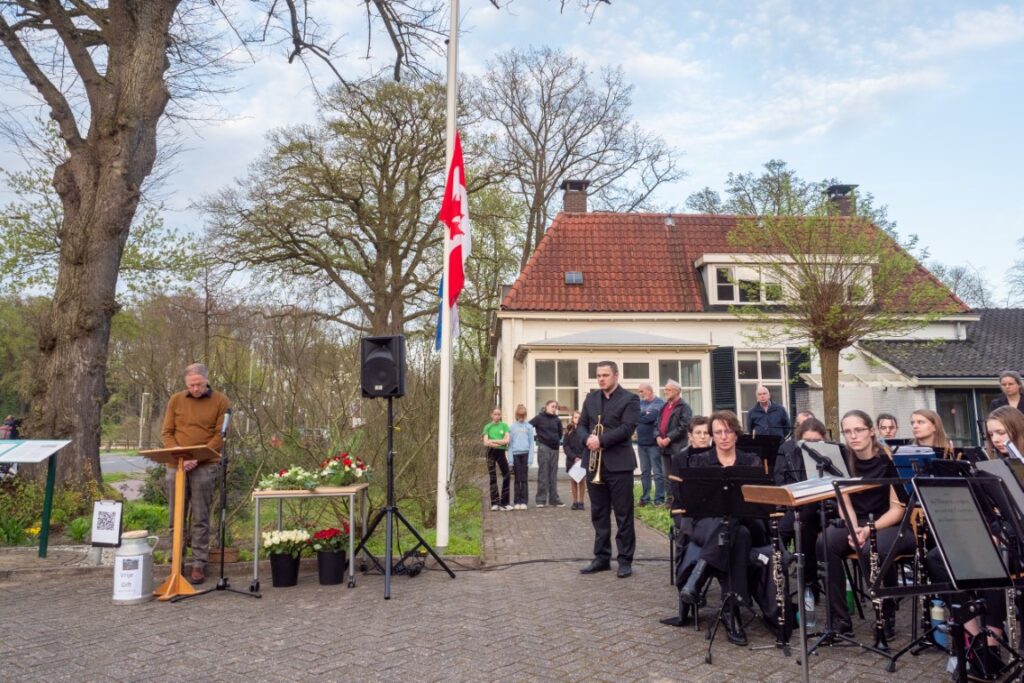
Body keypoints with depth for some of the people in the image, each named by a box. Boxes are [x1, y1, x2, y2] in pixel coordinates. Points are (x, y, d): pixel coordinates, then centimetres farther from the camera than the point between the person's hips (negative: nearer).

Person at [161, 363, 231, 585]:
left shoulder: (220, 401, 0)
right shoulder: (176, 400, 8)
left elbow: (220, 436, -5)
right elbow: (167, 433, 7)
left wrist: (197, 457, -16)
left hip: (204, 467, -3)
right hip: (176, 465, 3)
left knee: (201, 518, 1)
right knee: (176, 517, 8)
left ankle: (199, 565, 8)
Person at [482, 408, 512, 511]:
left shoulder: (504, 426, 8)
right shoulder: (488, 427, 7)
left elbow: (507, 440, -4)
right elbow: (486, 442, -4)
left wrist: (492, 441, -5)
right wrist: (500, 443, -8)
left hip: (502, 452, 1)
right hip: (491, 452, -1)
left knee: (506, 476, -4)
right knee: (492, 477, -1)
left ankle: (504, 503, 3)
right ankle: (494, 503, 1)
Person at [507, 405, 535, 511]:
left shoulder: (529, 427, 5)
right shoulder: (512, 427, 8)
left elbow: (531, 443, 3)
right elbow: (509, 443, 6)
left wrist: (530, 458, -5)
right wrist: (510, 459, -2)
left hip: (525, 454, -1)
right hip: (516, 454, 1)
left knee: (524, 479, 1)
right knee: (517, 479, 3)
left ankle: (524, 502, 6)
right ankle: (516, 502, 8)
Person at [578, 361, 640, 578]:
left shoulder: (630, 399, -4)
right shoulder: (591, 398, 14)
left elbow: (627, 428, -14)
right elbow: (582, 425, 12)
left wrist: (601, 440, -20)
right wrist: (588, 439, -9)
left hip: (618, 464, -5)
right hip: (594, 464, 5)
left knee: (623, 515, 1)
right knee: (599, 514, 11)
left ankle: (625, 560, 9)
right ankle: (602, 557, 20)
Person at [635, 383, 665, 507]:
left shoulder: (659, 403, -8)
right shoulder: (640, 403, 12)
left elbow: (650, 417, -20)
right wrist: (645, 413, -10)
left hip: (654, 443, -6)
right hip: (641, 443, 6)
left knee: (658, 472, -1)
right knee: (644, 472, 11)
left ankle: (659, 499, 4)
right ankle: (645, 498, 18)